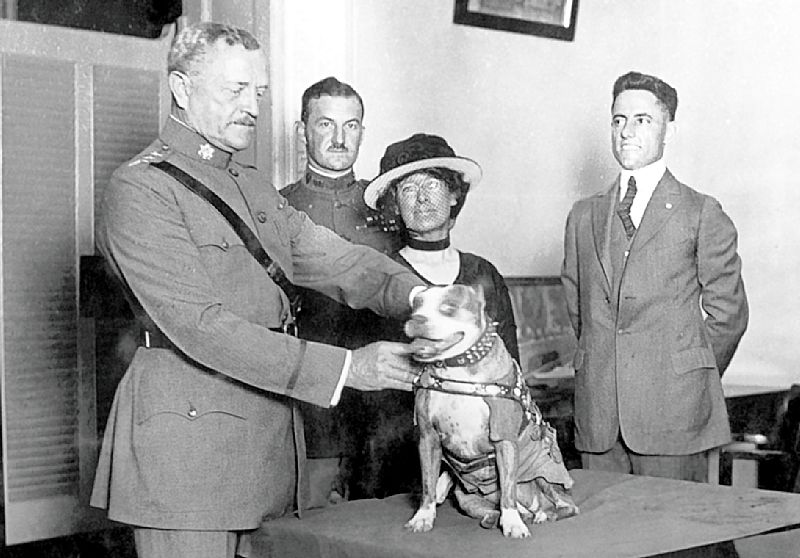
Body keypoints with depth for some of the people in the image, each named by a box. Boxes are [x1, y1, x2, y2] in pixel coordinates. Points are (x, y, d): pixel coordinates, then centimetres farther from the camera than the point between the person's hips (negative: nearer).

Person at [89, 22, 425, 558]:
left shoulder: (253, 184, 19)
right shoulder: (140, 188, -10)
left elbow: (331, 256, 10)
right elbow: (200, 326, -19)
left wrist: (416, 295, -11)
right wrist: (345, 367, -21)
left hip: (270, 426, 8)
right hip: (188, 429, -7)